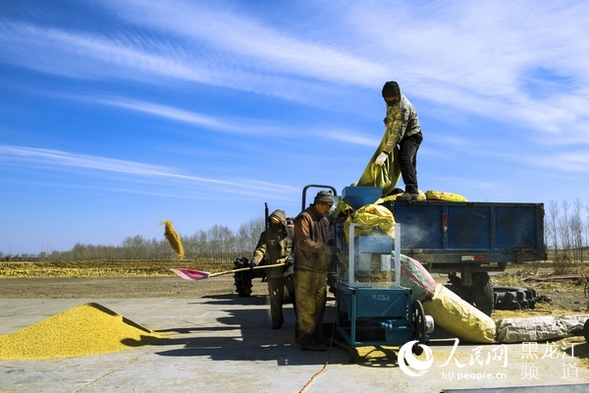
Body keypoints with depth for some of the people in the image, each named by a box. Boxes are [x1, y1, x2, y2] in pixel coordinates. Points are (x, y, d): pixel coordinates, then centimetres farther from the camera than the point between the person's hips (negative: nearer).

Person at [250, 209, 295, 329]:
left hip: (289, 270, 0)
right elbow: (260, 250, -7)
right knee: (275, 298, 5)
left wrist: (291, 258, -12)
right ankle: (277, 321, 18)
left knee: (296, 295, 3)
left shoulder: (291, 233, 4)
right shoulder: (266, 235, 4)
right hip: (273, 272, 1)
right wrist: (255, 261, -25)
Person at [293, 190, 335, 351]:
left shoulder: (324, 220, 18)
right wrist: (324, 249, -14)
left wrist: (332, 247, 5)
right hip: (306, 270, -8)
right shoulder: (304, 217, -8)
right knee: (306, 306, -5)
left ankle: (317, 337, 21)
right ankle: (307, 340, 1)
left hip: (321, 270, 8)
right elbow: (303, 242, -17)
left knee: (319, 306, 12)